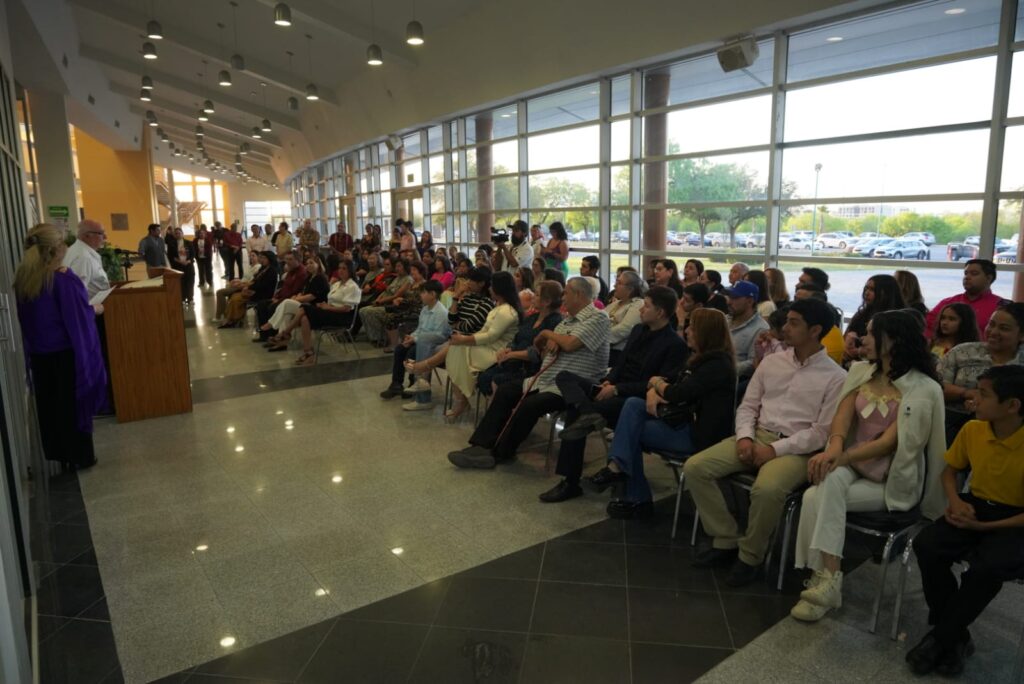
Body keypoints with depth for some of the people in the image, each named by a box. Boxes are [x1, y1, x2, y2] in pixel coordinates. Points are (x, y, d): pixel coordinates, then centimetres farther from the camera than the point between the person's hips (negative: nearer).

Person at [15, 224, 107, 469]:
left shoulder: (22, 279, -1)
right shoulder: (64, 280, -21)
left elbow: (26, 319, 9)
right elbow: (80, 319, -17)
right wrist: (94, 310, 1)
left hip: (38, 354, 6)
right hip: (67, 353, -6)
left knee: (50, 405, 16)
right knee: (75, 404, 8)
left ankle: (58, 453, 28)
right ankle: (80, 455, 18)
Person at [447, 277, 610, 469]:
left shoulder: (597, 318, -9)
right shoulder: (567, 319, 18)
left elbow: (570, 344, -23)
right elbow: (548, 352, 16)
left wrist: (547, 334, -4)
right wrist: (550, 343, -8)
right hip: (545, 381, 9)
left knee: (529, 405, -27)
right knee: (505, 392, -1)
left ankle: (500, 453, -8)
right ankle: (482, 445, -5)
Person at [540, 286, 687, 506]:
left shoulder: (675, 345, -11)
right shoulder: (638, 330, 14)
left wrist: (617, 389, -21)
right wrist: (608, 381, -3)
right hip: (614, 390, 9)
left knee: (575, 414, -29)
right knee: (564, 376, -14)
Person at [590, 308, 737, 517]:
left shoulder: (718, 364, -19)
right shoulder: (699, 357, 12)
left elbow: (676, 394, -23)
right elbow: (668, 379, 14)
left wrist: (656, 383, -2)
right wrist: (653, 391, -9)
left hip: (697, 433, -9)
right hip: (683, 421, 9)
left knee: (631, 433, -6)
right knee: (633, 404, -9)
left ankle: (637, 498, 7)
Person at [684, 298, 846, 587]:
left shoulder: (835, 377, -4)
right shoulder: (771, 361, 11)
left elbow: (823, 432, -9)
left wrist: (775, 449, -17)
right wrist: (745, 437, -8)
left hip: (796, 449, -5)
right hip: (756, 436, 5)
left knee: (766, 489, -37)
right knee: (695, 467, -15)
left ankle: (750, 555, -10)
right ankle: (726, 540, -1)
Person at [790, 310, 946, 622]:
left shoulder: (923, 389, -11)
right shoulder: (861, 371, 8)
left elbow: (890, 442, -18)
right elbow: (843, 413, -6)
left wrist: (841, 457, -29)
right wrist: (834, 445, -27)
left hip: (891, 480, -4)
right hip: (852, 464, 4)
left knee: (817, 496, -27)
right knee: (830, 480, -31)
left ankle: (824, 579, -18)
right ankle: (828, 579, -29)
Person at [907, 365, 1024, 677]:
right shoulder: (972, 430, -5)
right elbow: (950, 470, 12)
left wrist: (984, 527, -20)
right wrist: (956, 501, -7)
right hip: (975, 507, 5)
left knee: (987, 567, -32)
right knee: (926, 544, -21)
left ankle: (941, 639, -9)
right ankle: (956, 638, -5)